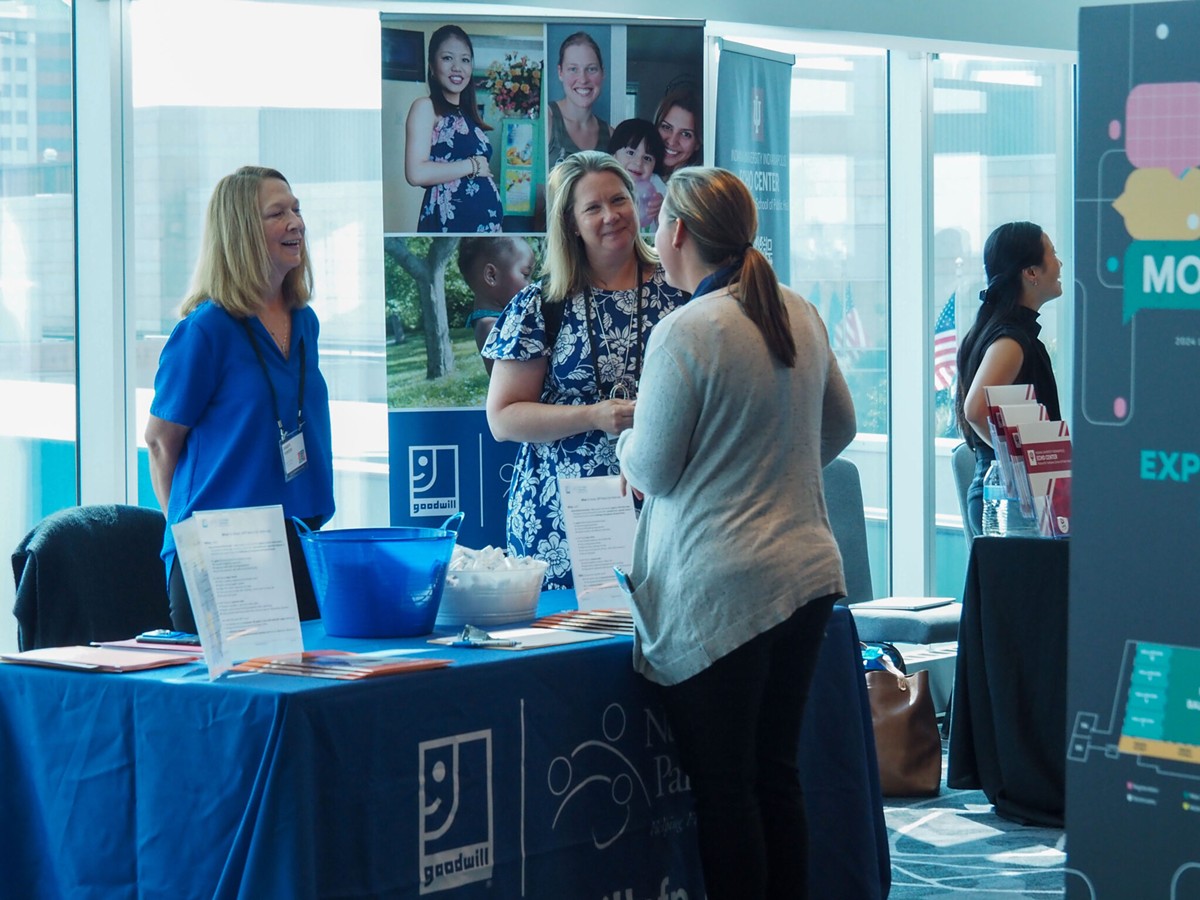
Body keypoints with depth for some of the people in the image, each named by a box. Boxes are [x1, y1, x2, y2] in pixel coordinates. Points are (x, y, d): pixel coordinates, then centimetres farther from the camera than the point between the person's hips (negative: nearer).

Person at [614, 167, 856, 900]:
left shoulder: (684, 333, -15)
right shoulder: (801, 316, 7)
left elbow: (652, 470, -9)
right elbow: (839, 428, 20)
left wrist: (626, 445, 12)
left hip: (722, 587, -7)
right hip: (808, 570, 7)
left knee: (724, 787, 0)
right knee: (778, 772, 15)